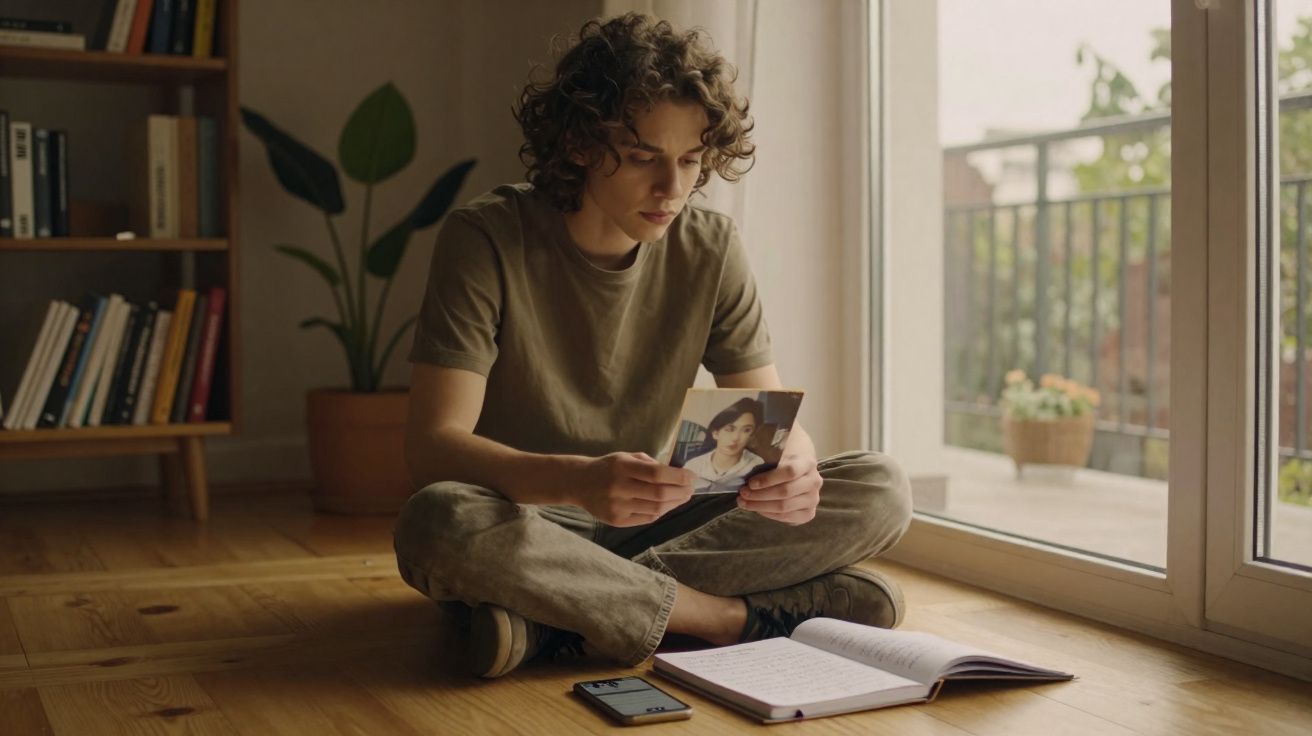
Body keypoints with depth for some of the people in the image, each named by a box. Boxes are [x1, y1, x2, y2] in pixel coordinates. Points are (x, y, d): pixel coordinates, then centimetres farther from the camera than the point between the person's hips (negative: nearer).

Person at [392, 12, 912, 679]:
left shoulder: (711, 249, -2)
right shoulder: (486, 240, -14)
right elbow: (431, 446, -22)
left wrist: (793, 467, -27)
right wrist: (579, 480, -41)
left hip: (650, 525, 4)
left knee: (880, 492, -15)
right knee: (438, 522, -39)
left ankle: (558, 613, -23)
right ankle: (735, 617, -24)